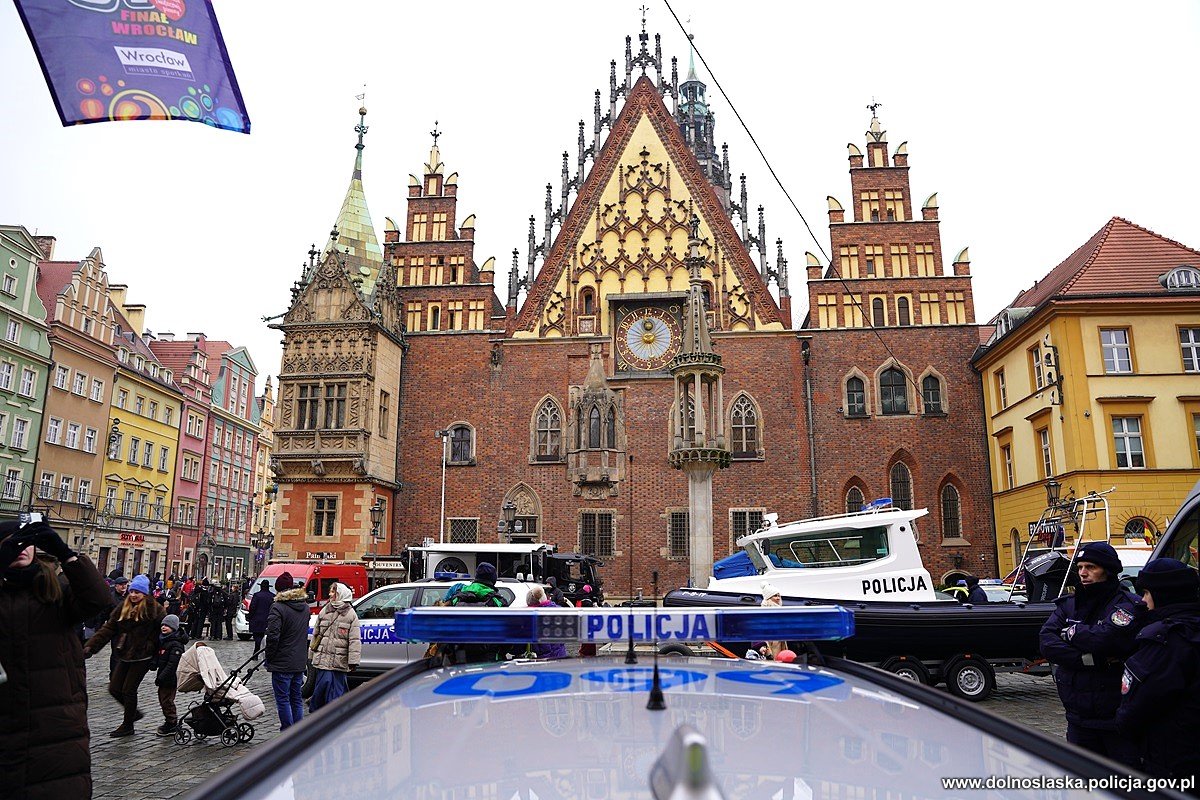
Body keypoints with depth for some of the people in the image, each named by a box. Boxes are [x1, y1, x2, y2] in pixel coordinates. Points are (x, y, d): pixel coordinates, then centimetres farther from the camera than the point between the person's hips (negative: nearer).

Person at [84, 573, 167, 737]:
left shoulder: (153, 609, -12)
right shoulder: (122, 608, 6)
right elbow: (108, 629, 1)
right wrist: (91, 646, -9)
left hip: (142, 657, -6)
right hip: (125, 656, 6)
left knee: (128, 690, 0)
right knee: (114, 689, 6)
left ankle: (127, 726, 18)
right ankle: (134, 712, 31)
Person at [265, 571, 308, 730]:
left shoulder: (278, 607, -16)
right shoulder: (305, 606, 8)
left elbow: (273, 636, -20)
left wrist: (269, 657, -9)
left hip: (282, 663, -7)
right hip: (300, 661, 7)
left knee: (283, 699, 2)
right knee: (296, 698, 16)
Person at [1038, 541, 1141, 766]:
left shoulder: (1128, 605, -9)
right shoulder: (1067, 605, 7)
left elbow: (1107, 639, -27)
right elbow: (1047, 643, -8)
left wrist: (1072, 632, -9)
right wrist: (1089, 659, -19)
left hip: (1117, 714, -5)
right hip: (1079, 716, 5)